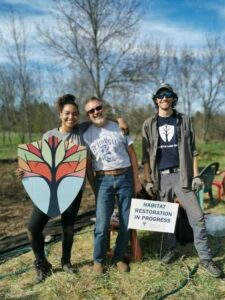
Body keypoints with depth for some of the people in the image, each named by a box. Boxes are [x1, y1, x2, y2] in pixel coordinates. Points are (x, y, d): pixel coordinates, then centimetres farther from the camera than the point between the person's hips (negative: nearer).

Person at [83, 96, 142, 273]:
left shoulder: (119, 128, 4)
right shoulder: (87, 135, 4)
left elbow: (132, 155, 6)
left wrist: (136, 180, 1)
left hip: (125, 178, 1)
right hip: (103, 180, -1)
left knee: (126, 223, 6)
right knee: (102, 224, -2)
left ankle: (119, 257, 25)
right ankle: (98, 259, 19)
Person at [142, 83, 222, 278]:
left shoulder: (184, 121, 6)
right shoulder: (149, 124, 6)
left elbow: (192, 150, 5)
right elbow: (146, 155, 5)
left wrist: (196, 175, -2)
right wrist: (148, 180, 0)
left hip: (182, 175, 0)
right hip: (161, 177, 1)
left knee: (197, 216, -2)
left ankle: (205, 257, 10)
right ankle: (171, 250, 28)